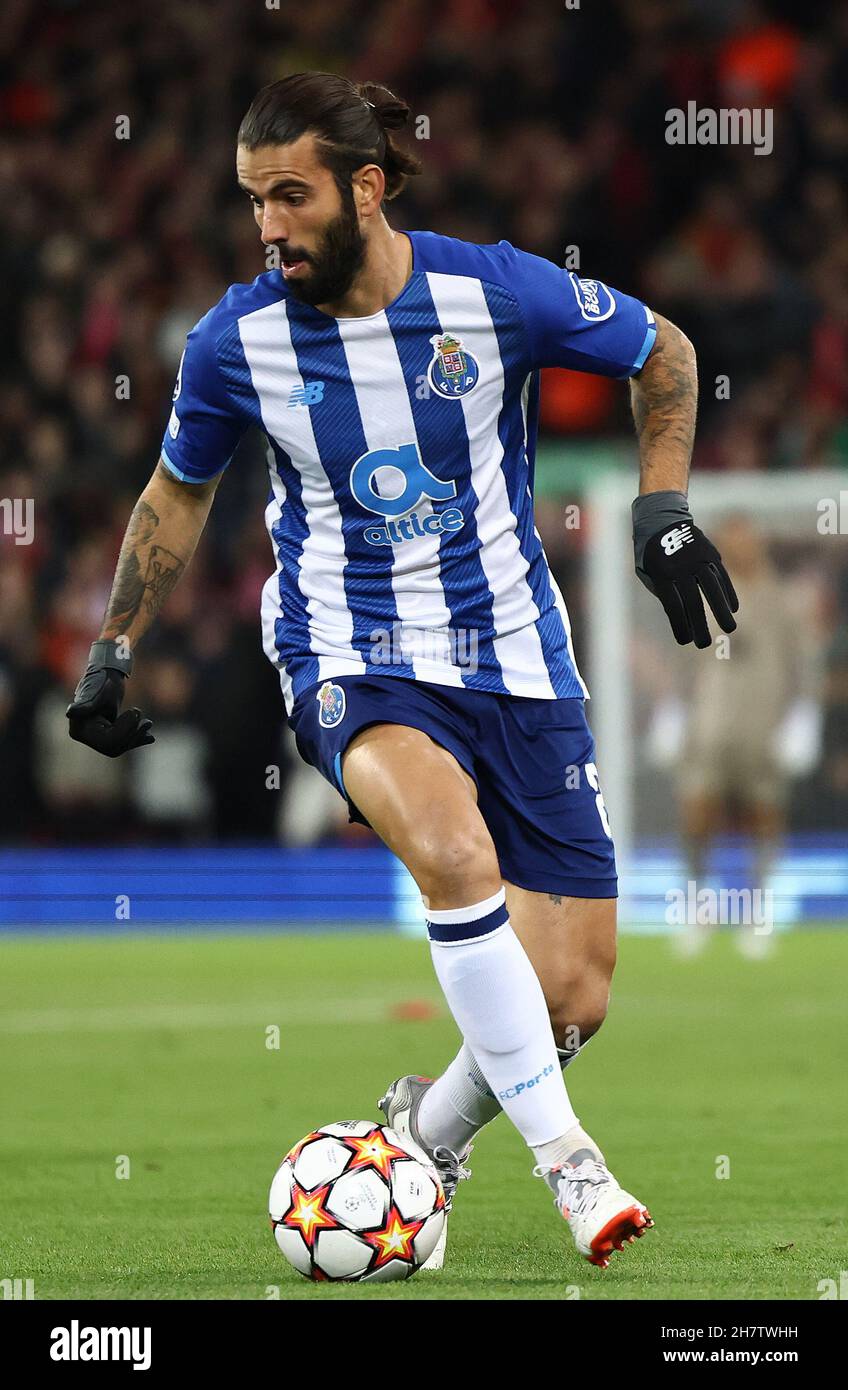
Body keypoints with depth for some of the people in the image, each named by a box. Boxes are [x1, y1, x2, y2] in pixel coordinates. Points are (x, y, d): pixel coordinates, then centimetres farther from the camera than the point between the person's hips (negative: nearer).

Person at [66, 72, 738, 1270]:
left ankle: (434, 1126, 28)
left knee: (572, 1001, -3)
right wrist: (113, 653, 16)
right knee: (456, 852, -35)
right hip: (350, 661, -1)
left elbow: (664, 354, 7)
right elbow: (179, 493, 13)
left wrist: (663, 508, -2)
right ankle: (562, 1153, -23)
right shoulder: (236, 341, -7)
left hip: (512, 654, 1)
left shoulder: (499, 294, -12)